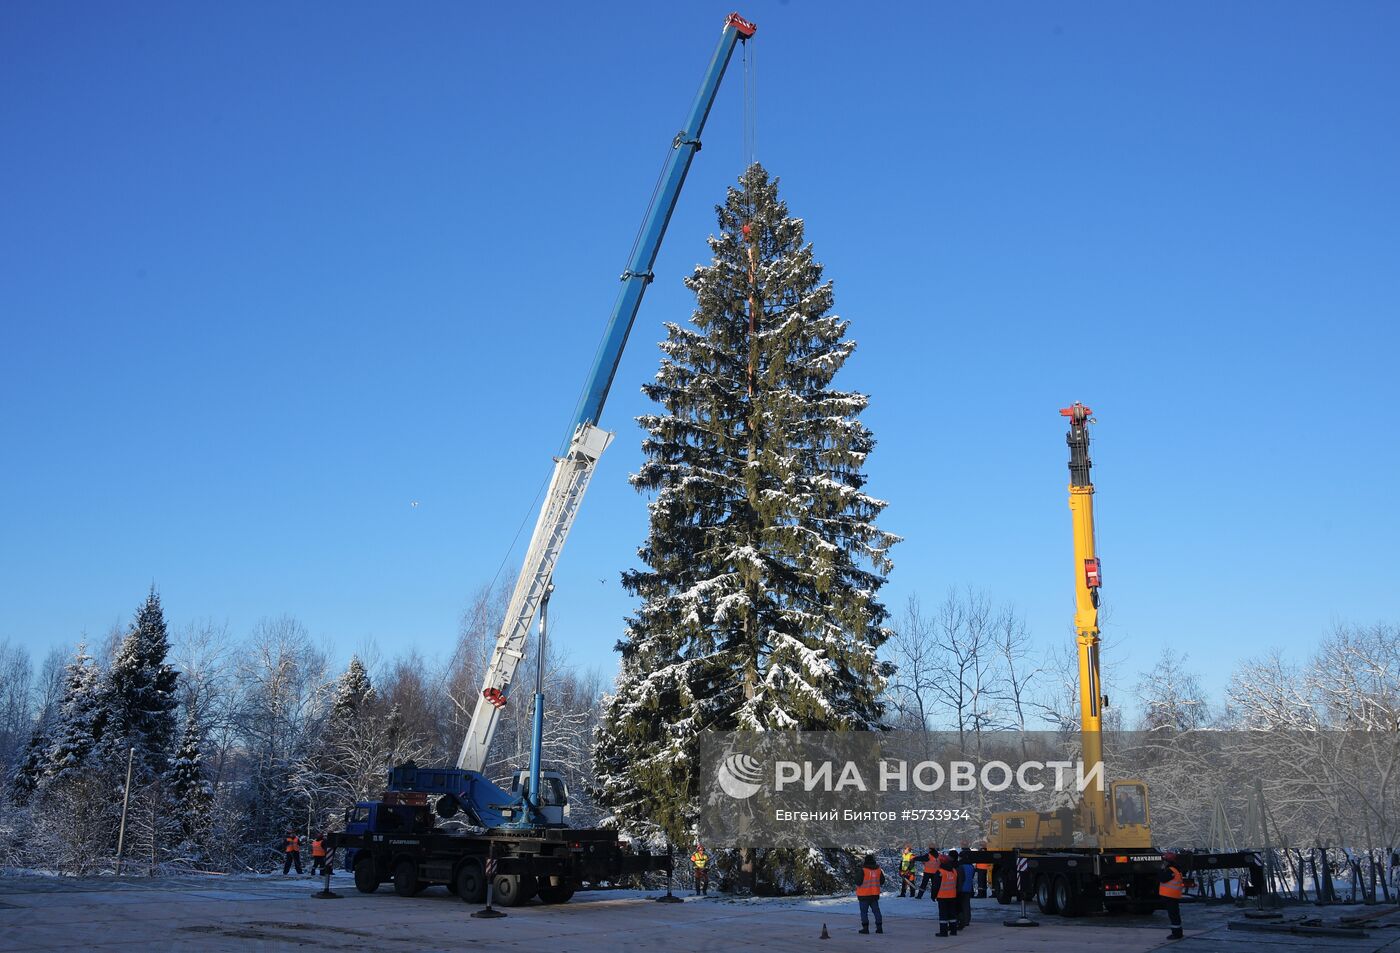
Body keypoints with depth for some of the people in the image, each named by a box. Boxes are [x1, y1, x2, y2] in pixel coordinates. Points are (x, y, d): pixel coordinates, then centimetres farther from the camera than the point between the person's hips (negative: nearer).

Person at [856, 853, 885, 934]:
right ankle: (879, 927, 11)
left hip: (864, 894, -5)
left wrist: (857, 886, 4)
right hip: (875, 894, 5)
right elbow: (882, 880, 9)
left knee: (864, 911, 3)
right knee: (876, 910, 12)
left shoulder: (863, 870, -16)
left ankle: (865, 928, 1)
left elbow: (859, 881, -17)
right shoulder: (878, 869, 2)